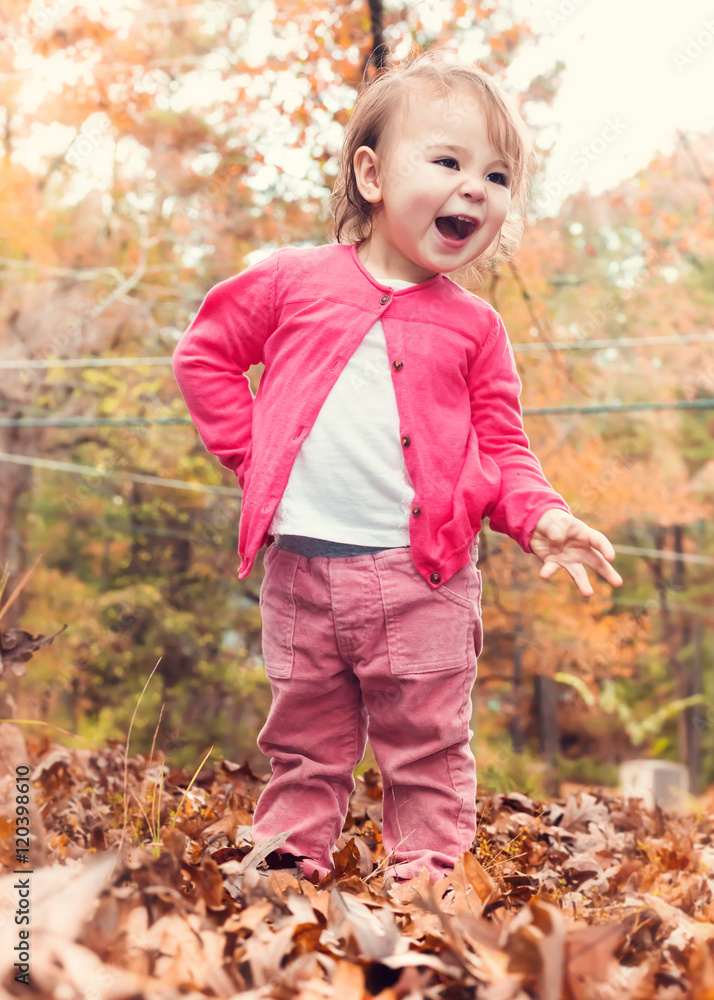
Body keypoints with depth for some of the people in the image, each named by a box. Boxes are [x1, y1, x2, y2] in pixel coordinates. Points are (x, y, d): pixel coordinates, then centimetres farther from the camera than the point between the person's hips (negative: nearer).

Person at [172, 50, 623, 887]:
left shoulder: (474, 328, 5)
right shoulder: (293, 282, 2)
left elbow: (501, 448, 8)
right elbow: (205, 353, 10)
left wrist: (541, 517, -10)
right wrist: (251, 452, 3)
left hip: (423, 576, 0)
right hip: (302, 566, 0)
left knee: (428, 748, 6)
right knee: (305, 745, 13)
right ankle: (290, 864, 25)